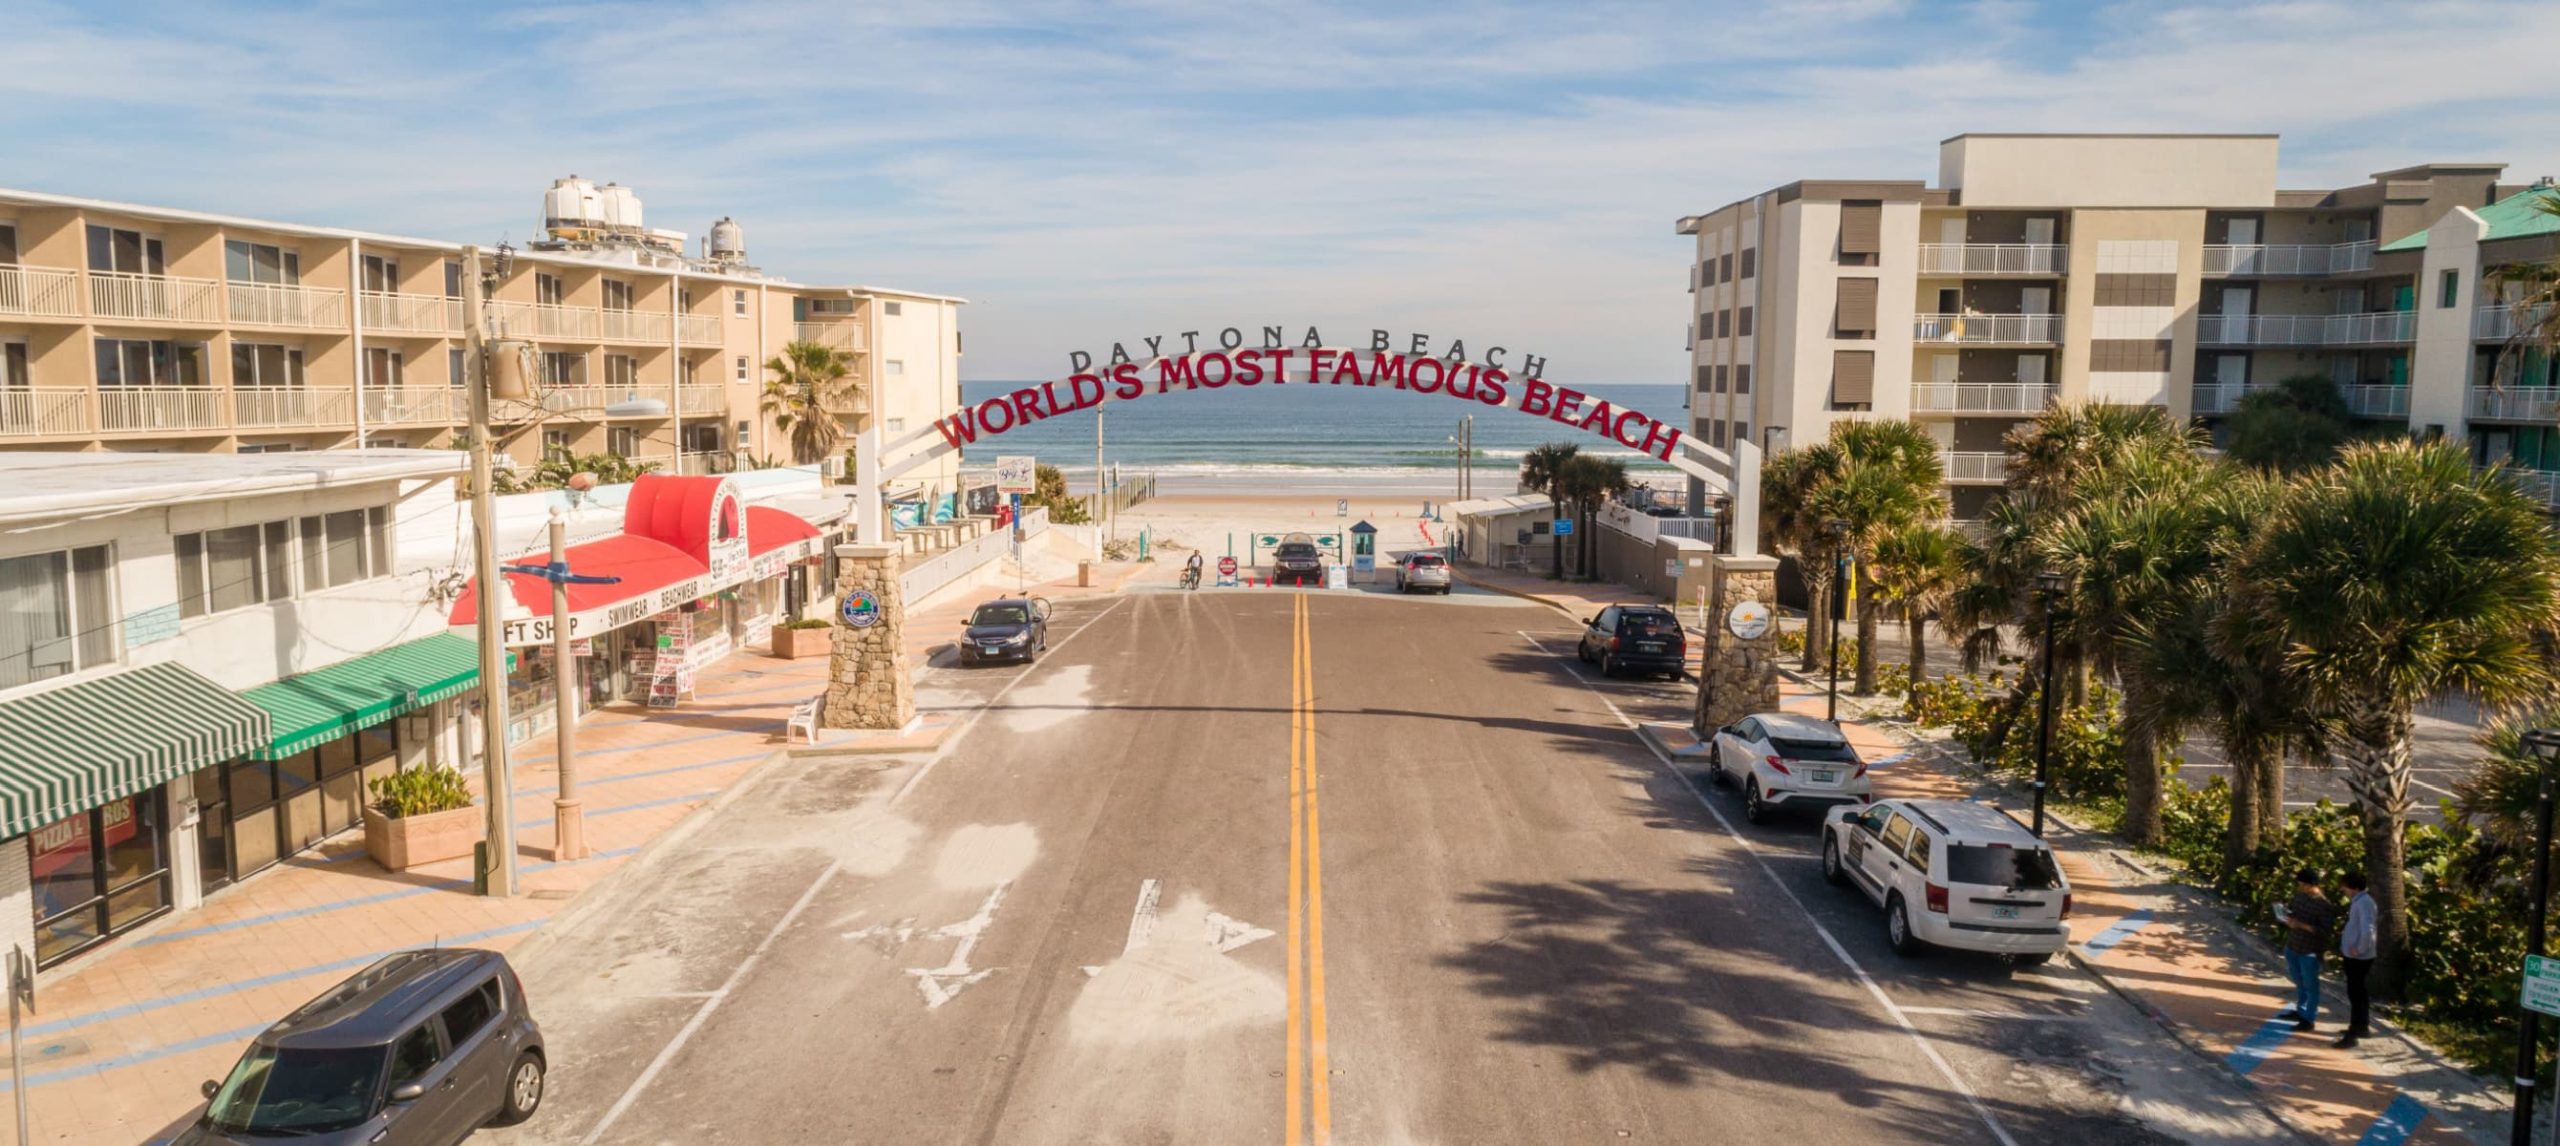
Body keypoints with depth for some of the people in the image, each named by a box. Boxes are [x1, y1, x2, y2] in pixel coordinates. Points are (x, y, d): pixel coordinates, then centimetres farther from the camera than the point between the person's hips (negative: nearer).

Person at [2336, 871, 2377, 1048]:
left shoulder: (2363, 902, -22)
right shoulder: (2358, 901, 9)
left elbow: (2367, 930, -33)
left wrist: (2359, 949, -22)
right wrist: (2345, 935, 11)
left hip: (2358, 956, -10)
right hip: (2353, 955, 10)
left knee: (2355, 994, -4)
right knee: (2359, 992, 21)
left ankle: (2353, 1034, 0)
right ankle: (2363, 1026, 34)